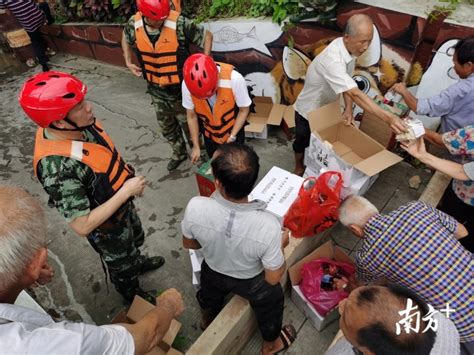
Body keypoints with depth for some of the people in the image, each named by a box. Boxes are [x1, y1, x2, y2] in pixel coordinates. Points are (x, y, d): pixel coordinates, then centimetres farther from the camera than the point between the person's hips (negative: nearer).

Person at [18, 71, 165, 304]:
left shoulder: (79, 125, -18)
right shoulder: (59, 168, -41)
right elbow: (82, 226, -33)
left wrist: (128, 177, 1)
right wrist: (126, 191, -32)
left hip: (122, 203, 6)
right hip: (107, 227, -6)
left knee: (135, 239, 34)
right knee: (122, 266, 24)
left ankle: (137, 263, 67)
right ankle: (132, 296, 55)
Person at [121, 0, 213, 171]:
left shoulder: (179, 23, -25)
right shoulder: (134, 24, -11)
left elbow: (207, 36, -12)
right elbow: (126, 38, 13)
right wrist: (128, 62, 1)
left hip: (181, 87, -4)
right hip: (156, 88, 5)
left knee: (188, 122, 12)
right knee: (166, 125, 21)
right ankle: (179, 152, 45)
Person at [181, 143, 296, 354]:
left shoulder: (195, 207, -36)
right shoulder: (268, 226, -41)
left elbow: (188, 244, -13)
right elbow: (273, 278, -23)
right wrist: (281, 245, -7)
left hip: (213, 271, 3)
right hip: (251, 282, -2)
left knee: (210, 296, 38)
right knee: (270, 304, 33)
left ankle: (207, 320, 72)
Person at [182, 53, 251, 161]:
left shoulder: (234, 79, -35)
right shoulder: (187, 84, -27)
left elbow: (244, 110, -17)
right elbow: (191, 116, -10)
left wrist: (232, 137, -19)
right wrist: (196, 146, -4)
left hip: (233, 132, -2)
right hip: (209, 135, 2)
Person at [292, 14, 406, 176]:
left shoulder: (349, 48, -13)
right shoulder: (332, 59, -40)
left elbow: (348, 86, -5)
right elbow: (355, 93, -48)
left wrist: (348, 109, -22)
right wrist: (388, 117, -53)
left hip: (325, 109, 7)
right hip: (308, 111, -6)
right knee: (303, 142, 17)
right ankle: (299, 167, 43)